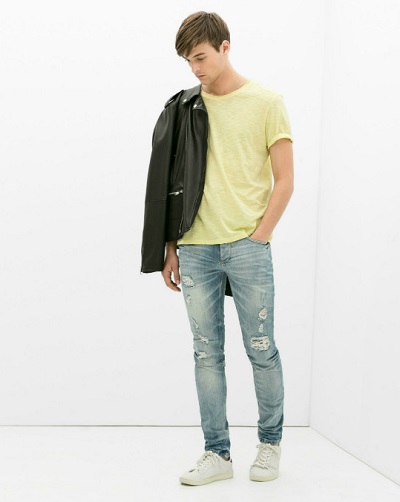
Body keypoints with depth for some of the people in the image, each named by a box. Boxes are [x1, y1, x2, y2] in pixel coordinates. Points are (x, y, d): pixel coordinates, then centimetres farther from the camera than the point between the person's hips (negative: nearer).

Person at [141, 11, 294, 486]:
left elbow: (284, 181, 0)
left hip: (247, 247, -3)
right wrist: (169, 248, 7)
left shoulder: (265, 102, 3)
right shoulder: (183, 109, 12)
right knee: (207, 353, 5)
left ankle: (270, 443, 22)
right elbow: (171, 183, 13)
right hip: (195, 249, 3)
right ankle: (217, 452, 14)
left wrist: (258, 238, -8)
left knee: (261, 350, 3)